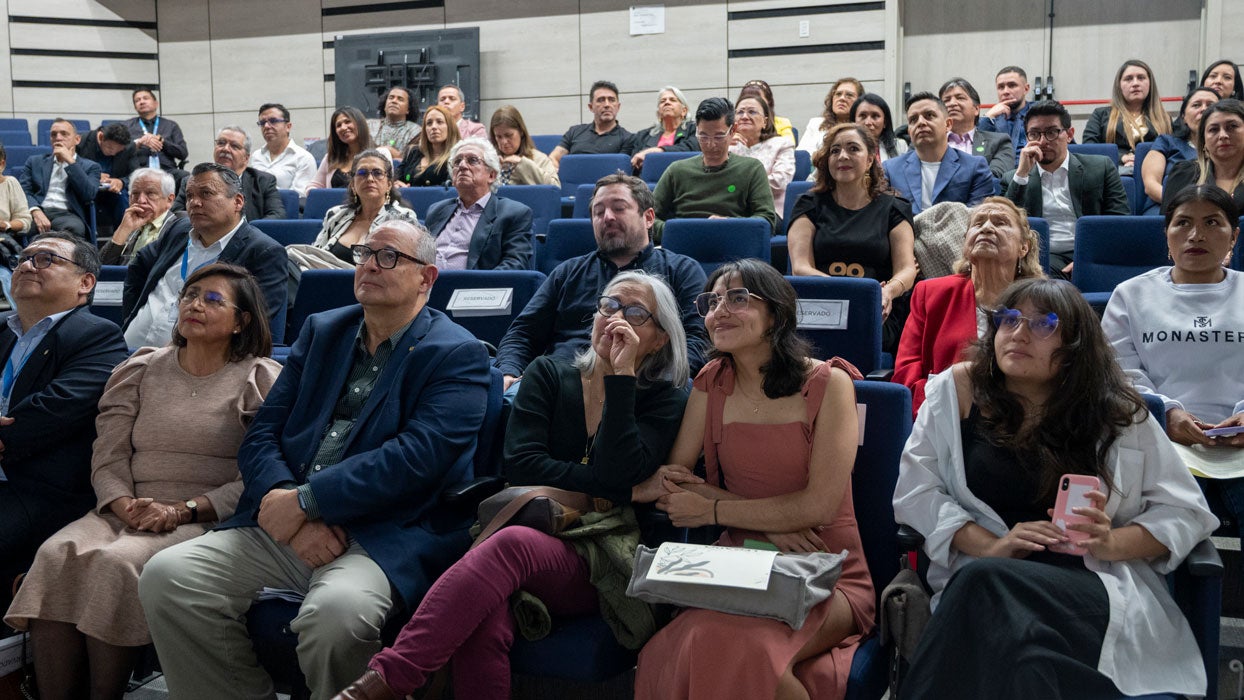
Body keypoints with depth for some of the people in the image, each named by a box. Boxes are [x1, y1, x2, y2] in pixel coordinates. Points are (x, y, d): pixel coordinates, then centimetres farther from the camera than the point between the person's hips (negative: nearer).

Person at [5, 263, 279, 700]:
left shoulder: (261, 380, 4)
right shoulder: (140, 370, 18)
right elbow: (108, 455, 10)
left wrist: (183, 510, -14)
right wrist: (123, 504, -11)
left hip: (206, 520, -4)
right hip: (125, 512, 4)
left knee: (114, 562, -31)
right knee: (57, 555, -25)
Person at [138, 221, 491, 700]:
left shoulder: (458, 355, 0)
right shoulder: (321, 331, 18)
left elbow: (416, 457, -15)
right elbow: (262, 433, 10)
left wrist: (306, 499, -17)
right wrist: (289, 507, -10)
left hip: (384, 538, -5)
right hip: (281, 530, 6)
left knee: (336, 610, -35)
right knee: (165, 576, -14)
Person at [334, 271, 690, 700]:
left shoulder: (664, 400, 9)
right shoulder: (548, 375, 15)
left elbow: (616, 472, -10)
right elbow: (521, 465, -1)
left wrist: (621, 375, -8)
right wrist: (627, 488, -5)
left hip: (596, 567, -2)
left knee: (513, 543, -36)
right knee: (485, 625, -35)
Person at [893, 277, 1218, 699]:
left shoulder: (1117, 413, 8)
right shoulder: (958, 390, 8)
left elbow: (1185, 512, 10)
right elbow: (915, 491, 4)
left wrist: (1110, 543, -10)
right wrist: (990, 545, -12)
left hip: (1096, 583, -1)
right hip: (979, 577, 1)